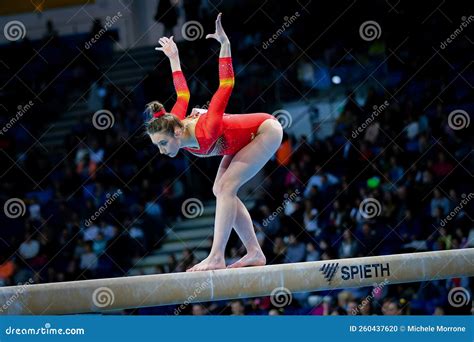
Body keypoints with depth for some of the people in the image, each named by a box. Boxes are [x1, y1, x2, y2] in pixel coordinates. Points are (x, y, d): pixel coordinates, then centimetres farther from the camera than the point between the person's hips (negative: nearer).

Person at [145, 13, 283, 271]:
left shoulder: (204, 131, -36)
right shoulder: (174, 124, -15)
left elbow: (226, 84, -38)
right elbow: (183, 95, 4)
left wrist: (225, 44, -44)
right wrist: (174, 59, 17)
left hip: (266, 130, -9)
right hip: (247, 137, 9)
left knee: (226, 187, -20)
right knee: (220, 190, -1)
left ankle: (216, 257, -25)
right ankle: (255, 253, 3)